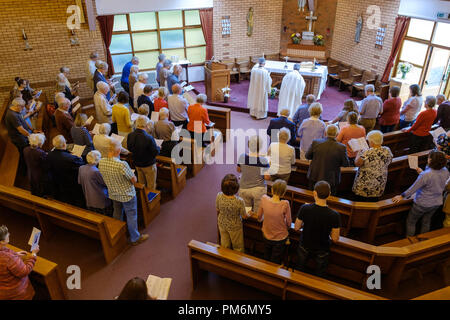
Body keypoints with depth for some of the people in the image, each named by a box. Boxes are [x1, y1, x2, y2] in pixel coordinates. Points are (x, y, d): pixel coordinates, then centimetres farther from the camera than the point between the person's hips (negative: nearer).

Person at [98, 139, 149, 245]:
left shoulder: (101, 162, -15)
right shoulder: (122, 165, -35)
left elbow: (107, 177, 3)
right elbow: (134, 180, -22)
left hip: (113, 194, 6)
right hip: (127, 195, -6)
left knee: (117, 214, 28)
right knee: (131, 216, 14)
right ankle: (135, 238, 31)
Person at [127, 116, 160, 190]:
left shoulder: (130, 135, -14)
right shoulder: (149, 138, -32)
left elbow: (129, 148, 2)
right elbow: (156, 152, -22)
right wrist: (158, 148, 0)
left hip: (137, 164, 6)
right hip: (148, 165, -6)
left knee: (141, 183, 26)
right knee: (151, 185, 14)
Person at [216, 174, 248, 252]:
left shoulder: (219, 196, -25)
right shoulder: (239, 201, -35)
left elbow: (217, 210, -6)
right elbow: (244, 216, -18)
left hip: (222, 224, 4)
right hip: (235, 227, -3)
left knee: (225, 246, 29)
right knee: (237, 247, 25)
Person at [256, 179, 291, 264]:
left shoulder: (264, 199, -22)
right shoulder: (285, 204, -30)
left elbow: (259, 217, -4)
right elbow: (288, 222, -14)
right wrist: (287, 227, 10)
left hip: (266, 236, 3)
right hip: (280, 238, -3)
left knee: (266, 258, 28)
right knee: (275, 263, 20)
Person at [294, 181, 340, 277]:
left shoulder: (304, 208, -27)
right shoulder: (334, 216, -29)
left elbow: (296, 228, -12)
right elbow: (335, 239, -17)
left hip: (304, 247, 2)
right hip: (322, 251, -1)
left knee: (300, 269, 31)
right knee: (318, 276, 27)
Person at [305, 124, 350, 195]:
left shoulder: (315, 142, -12)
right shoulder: (341, 147, -16)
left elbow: (307, 156, 1)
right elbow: (346, 164, -5)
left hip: (314, 177, 2)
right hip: (331, 180, -2)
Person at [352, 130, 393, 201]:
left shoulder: (367, 153, -25)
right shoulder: (387, 151, -7)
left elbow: (357, 164, -11)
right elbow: (388, 162, 10)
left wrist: (358, 153, 5)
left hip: (364, 186, -5)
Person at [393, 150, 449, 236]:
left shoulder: (425, 175, -33)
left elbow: (413, 188, -22)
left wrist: (402, 196, -9)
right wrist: (422, 173, 11)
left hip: (423, 204, -6)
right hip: (437, 203, 6)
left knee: (410, 222, 16)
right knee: (426, 222, 26)